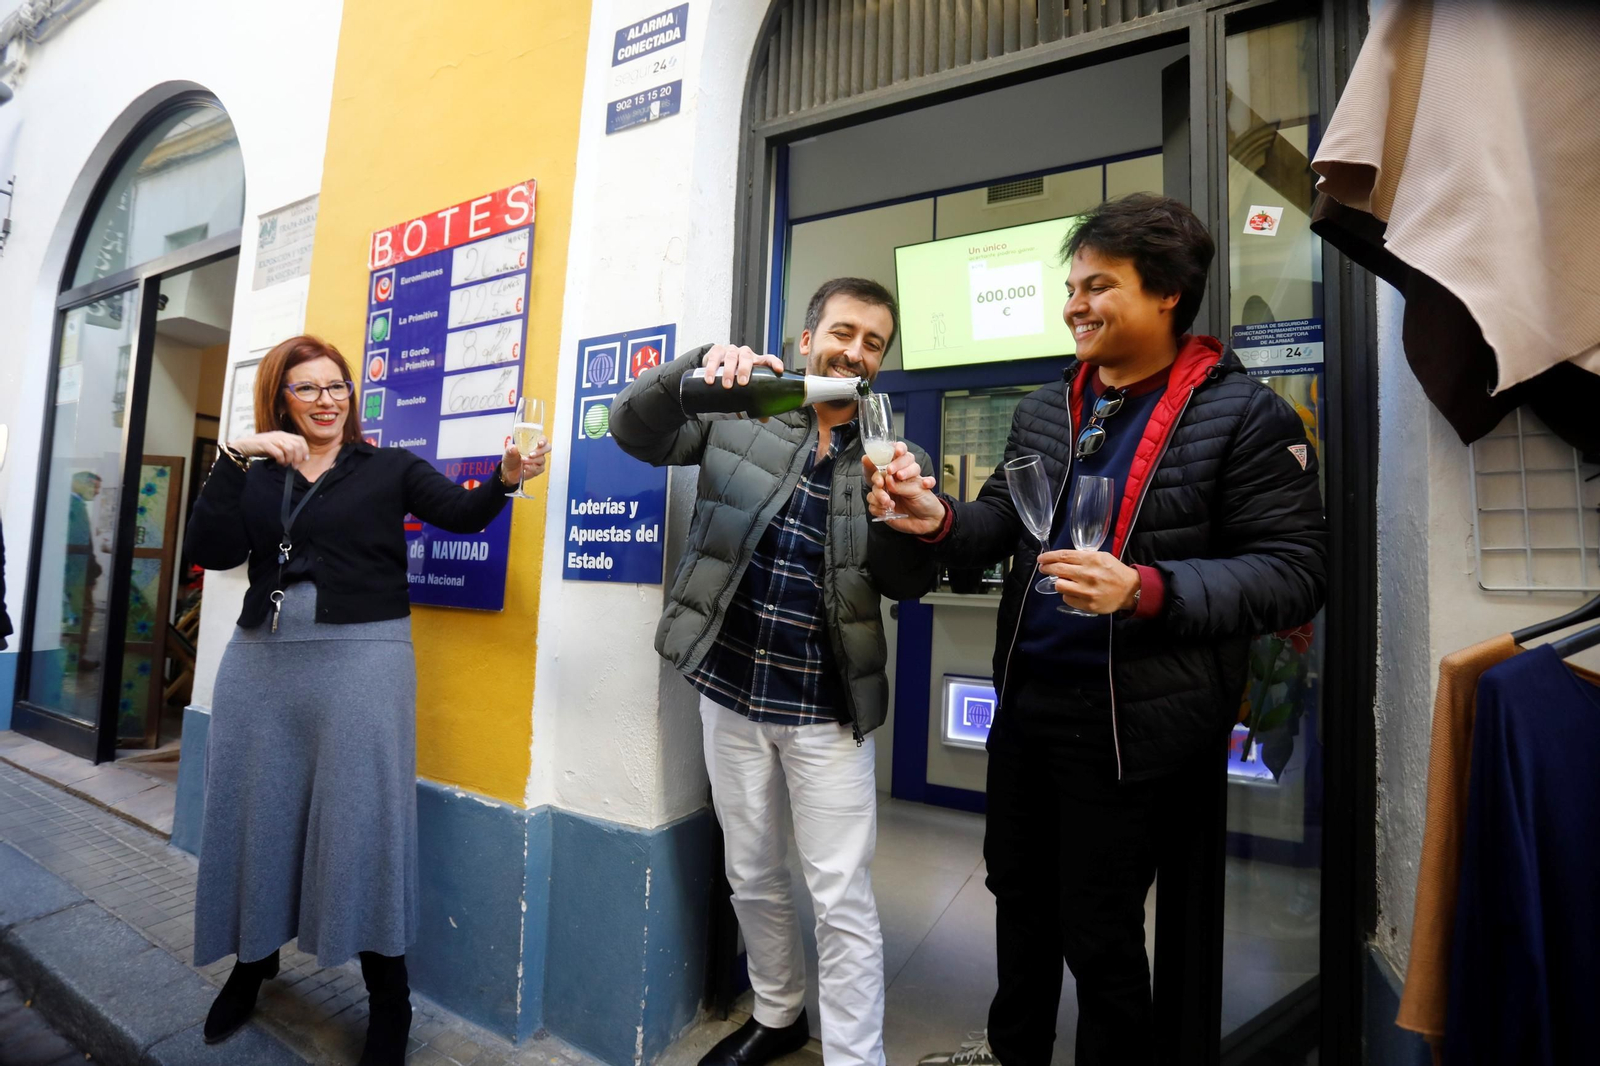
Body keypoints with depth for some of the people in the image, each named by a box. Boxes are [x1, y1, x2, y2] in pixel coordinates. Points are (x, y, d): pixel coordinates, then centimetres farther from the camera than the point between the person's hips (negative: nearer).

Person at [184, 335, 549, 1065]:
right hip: (259, 660, 4)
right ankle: (252, 960, 39)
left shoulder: (389, 468, 4)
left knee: (362, 816, 0)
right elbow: (209, 553, -2)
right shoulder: (256, 475, 10)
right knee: (254, 810, 13)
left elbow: (462, 513, -5)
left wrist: (506, 479, -25)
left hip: (360, 657, -3)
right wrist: (234, 458, -10)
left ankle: (389, 999, 15)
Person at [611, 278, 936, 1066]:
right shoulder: (741, 416, 0)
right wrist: (696, 368, -29)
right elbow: (634, 430, -11)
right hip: (731, 691, 2)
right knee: (752, 879, 19)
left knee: (843, 898, 3)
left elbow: (902, 584, -3)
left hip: (827, 708, -1)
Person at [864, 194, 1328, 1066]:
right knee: (1019, 889, 25)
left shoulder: (1245, 415, -11)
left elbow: (1294, 570, -14)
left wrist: (1147, 591, -28)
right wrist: (939, 522, -14)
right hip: (1025, 698, 7)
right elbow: (1004, 523, 8)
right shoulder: (1044, 412, 8)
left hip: (1132, 722, -6)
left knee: (1099, 930, 11)